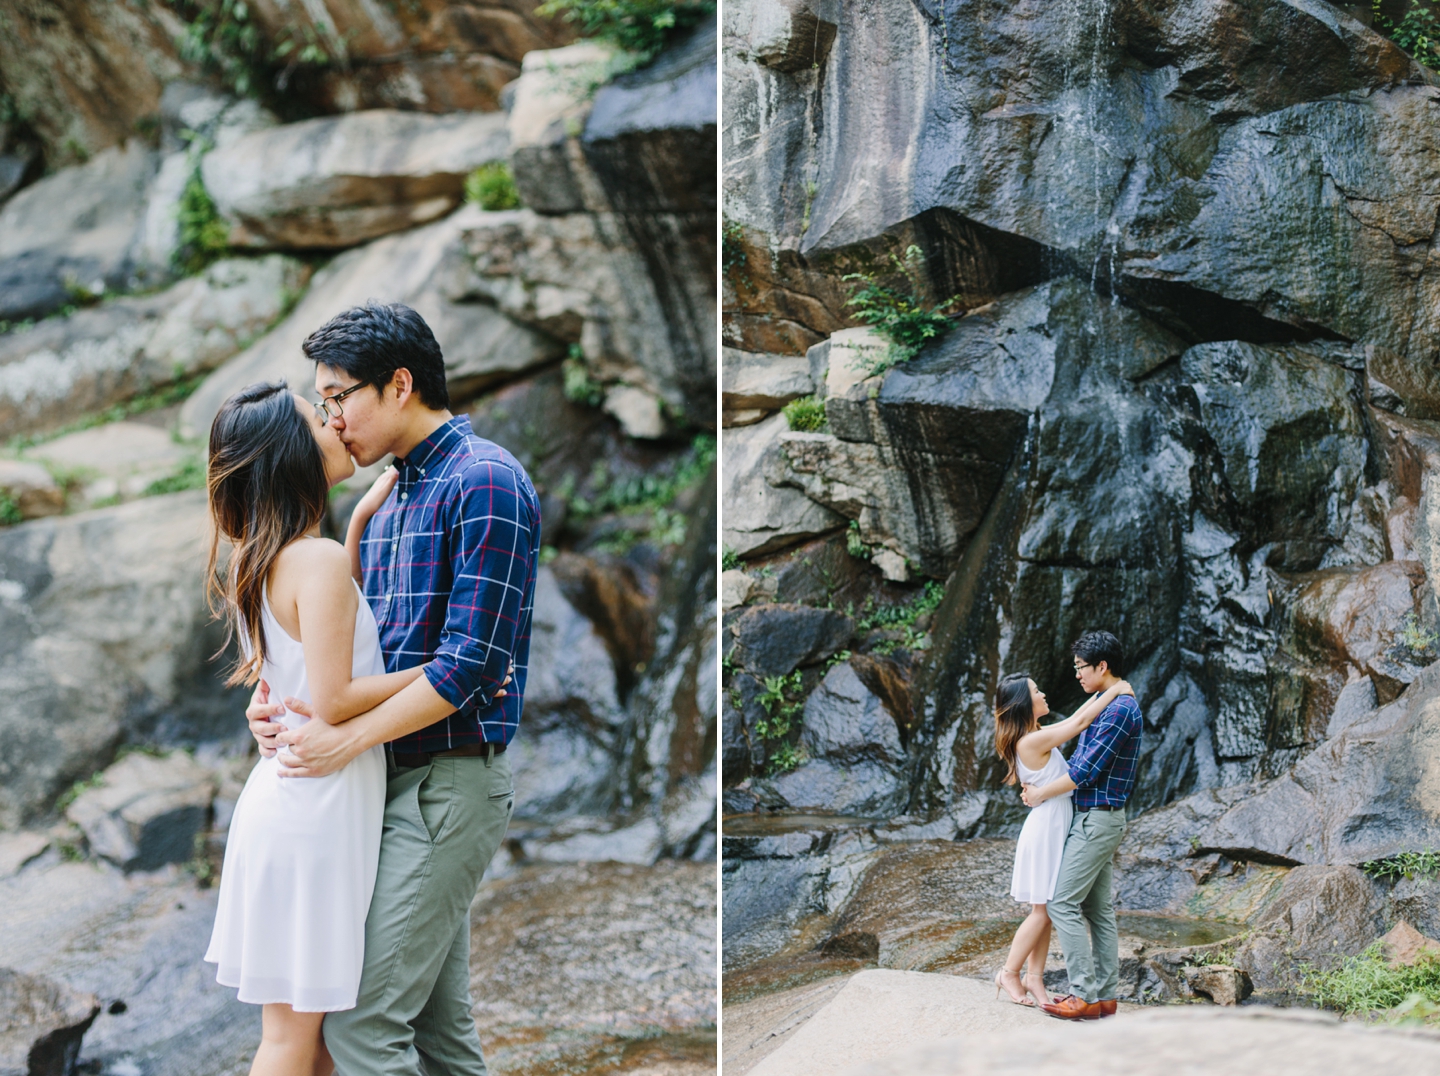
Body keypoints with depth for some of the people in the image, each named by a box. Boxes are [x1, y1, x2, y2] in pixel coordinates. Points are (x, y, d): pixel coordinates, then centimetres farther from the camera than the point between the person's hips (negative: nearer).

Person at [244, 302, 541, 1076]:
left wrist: (346, 740, -19)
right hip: (399, 780, 9)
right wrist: (280, 695, 1)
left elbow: (471, 660, -19)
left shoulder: (484, 482, -13)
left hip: (449, 781, -9)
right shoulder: (389, 493, 16)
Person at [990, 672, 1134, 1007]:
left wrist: (1100, 692, 16)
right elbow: (1079, 723, -18)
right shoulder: (1032, 741, -19)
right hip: (1046, 825, -9)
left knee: (1046, 910, 11)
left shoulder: (1034, 736, 9)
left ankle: (1034, 978, 15)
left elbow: (1073, 722, 19)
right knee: (1042, 911, -2)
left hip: (1054, 825, 9)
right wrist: (1113, 691, -8)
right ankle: (1009, 974, 7)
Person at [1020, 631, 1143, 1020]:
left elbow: (1087, 770, -20)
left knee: (1064, 904, -10)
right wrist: (1040, 784, 13)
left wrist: (1041, 794, -9)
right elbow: (1082, 762, 21)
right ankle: (1104, 995, 11)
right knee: (1098, 909, 10)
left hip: (1096, 819, -10)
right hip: (1097, 817, 10)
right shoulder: (1108, 705, 16)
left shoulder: (1120, 708, -17)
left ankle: (1085, 996, -11)